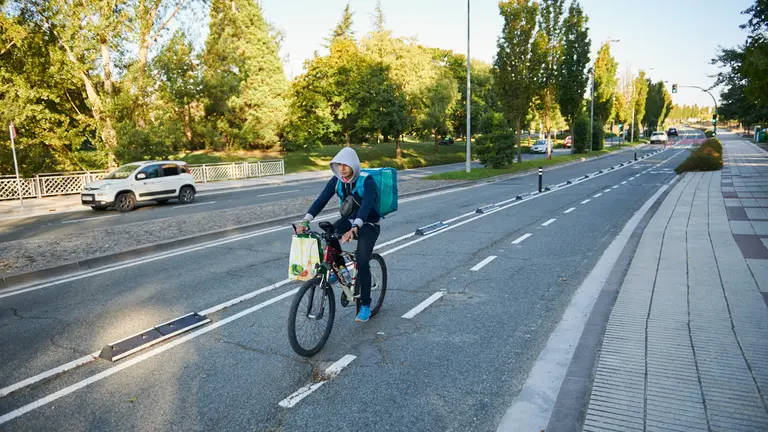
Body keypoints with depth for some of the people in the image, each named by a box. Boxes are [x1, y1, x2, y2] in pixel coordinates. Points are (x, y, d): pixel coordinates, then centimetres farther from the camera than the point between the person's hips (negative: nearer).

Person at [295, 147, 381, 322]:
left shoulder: (367, 181, -24)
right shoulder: (336, 181, -9)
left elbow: (366, 206, -39)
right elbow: (321, 200, -19)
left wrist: (354, 229, -55)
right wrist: (305, 221, -34)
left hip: (369, 225, -4)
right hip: (348, 219, 5)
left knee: (362, 263, -17)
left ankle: (365, 305, 0)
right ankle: (341, 269, -3)